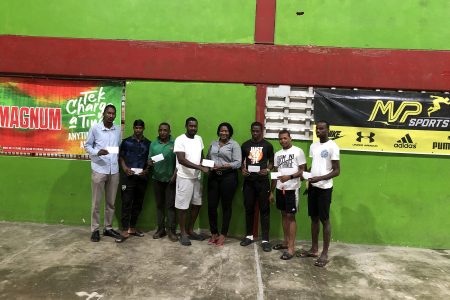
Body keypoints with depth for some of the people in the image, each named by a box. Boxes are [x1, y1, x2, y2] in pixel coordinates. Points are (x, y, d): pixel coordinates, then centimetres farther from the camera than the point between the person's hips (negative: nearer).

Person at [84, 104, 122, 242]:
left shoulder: (118, 129, 7)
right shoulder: (95, 128, -4)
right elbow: (87, 145, 1)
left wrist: (121, 163, 4)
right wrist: (97, 152, -18)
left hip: (114, 171, 4)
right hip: (99, 170, -3)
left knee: (111, 202, 11)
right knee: (96, 202, 4)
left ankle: (108, 228, 23)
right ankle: (95, 230, 16)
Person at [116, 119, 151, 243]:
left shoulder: (148, 143, 8)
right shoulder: (126, 141, 5)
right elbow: (121, 157, 7)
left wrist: (146, 170, -6)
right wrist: (125, 168, -10)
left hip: (142, 177, 2)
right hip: (128, 176, -2)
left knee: (138, 204, 8)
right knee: (126, 203, -5)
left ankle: (132, 228, 20)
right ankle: (125, 231, -3)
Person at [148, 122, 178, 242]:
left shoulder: (174, 144, -3)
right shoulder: (153, 144, 8)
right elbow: (149, 159, 7)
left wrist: (175, 175, -11)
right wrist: (150, 163, -15)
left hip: (170, 179, -3)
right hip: (157, 178, 4)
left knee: (171, 205, -1)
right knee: (159, 205, 11)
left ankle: (172, 230, 5)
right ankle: (161, 229, 20)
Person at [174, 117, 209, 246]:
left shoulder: (199, 139, 8)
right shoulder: (180, 140, -13)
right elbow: (181, 160, -22)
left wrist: (205, 165, -3)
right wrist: (200, 167, -28)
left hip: (197, 177, 7)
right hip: (184, 178, -7)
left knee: (197, 204, 13)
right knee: (182, 206, 2)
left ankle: (190, 230, 28)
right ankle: (183, 233, 16)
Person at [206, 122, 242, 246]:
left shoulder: (234, 144, -2)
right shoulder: (213, 144, 15)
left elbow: (238, 163, -10)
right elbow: (207, 158, 17)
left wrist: (223, 166, -20)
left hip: (228, 177, -4)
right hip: (214, 177, 5)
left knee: (226, 206, 4)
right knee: (211, 205, 3)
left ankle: (223, 234, 16)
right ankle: (214, 233, 19)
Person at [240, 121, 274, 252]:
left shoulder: (268, 145, 2)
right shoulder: (245, 145, 7)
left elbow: (271, 161, 8)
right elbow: (241, 160, 14)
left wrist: (267, 170, -12)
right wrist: (242, 169, -6)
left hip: (263, 181, -2)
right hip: (248, 181, 2)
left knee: (264, 209, 0)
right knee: (248, 208, 9)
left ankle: (265, 239, 5)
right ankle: (249, 235, 23)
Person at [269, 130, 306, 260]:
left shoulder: (298, 151, -6)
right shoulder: (277, 154, 11)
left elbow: (303, 170, -8)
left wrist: (289, 177, -24)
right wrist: (271, 191, 11)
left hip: (292, 189, -6)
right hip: (280, 189, 6)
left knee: (291, 216, -4)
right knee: (284, 214, 12)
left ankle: (291, 248, 0)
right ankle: (286, 241, 23)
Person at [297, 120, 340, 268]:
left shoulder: (332, 146, -11)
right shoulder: (313, 146, 11)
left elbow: (337, 171, -13)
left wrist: (320, 178, -23)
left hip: (324, 188, -7)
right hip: (312, 186, 7)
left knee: (325, 219, 0)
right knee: (314, 218, 13)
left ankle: (325, 253, 10)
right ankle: (314, 249, 25)